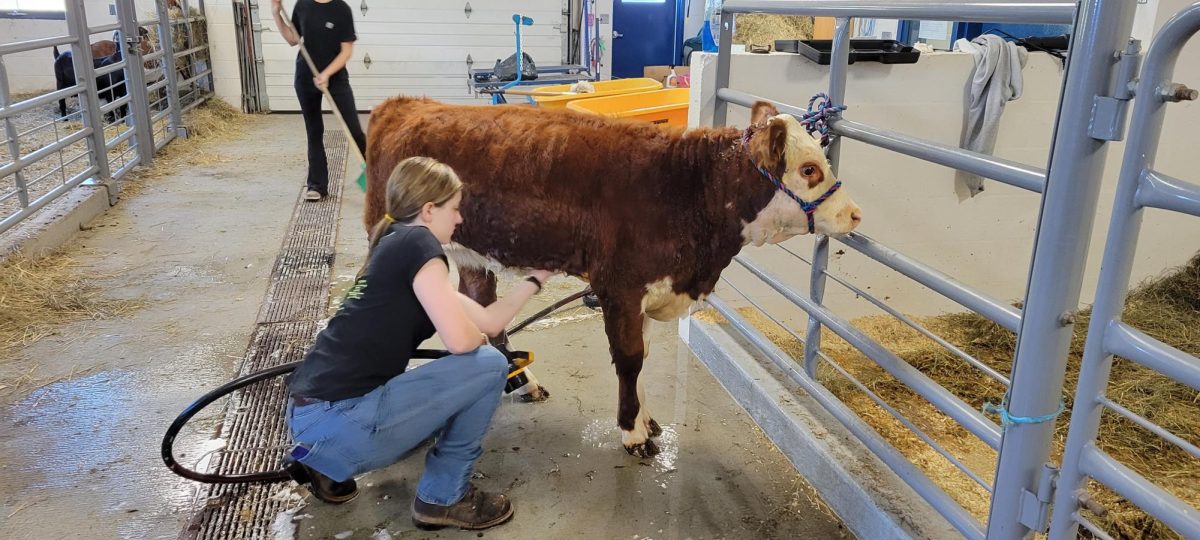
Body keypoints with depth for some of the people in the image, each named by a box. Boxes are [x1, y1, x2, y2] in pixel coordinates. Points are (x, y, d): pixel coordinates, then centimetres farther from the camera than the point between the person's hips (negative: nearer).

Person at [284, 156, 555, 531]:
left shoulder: (395, 245, 19)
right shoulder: (418, 244, -9)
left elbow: (486, 320, 21)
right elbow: (461, 340, -16)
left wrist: (534, 280, 29)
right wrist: (480, 336, 7)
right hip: (341, 419, -10)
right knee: (488, 364, -4)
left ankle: (329, 461, 20)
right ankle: (444, 498, 9)